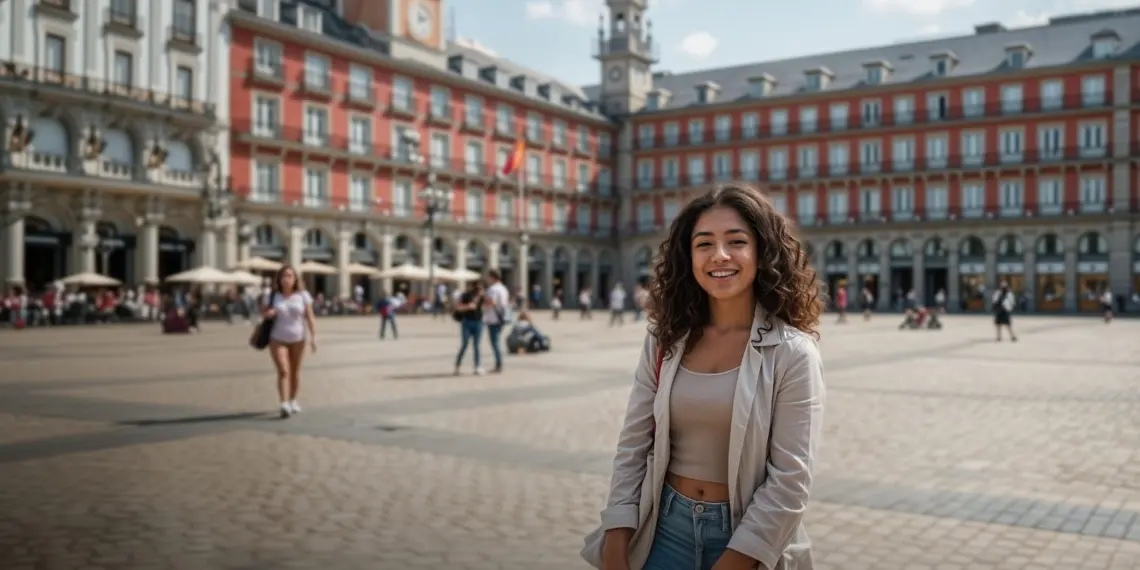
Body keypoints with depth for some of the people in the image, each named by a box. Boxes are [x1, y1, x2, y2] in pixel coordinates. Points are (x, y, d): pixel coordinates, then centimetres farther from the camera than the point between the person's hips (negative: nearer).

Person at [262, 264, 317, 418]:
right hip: (278, 339, -1)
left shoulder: (302, 295, -4)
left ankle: (293, 401, 29)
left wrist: (313, 336, -13)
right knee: (283, 371, -13)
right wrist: (267, 314, -14)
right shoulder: (273, 296, -2)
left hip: (297, 339, 1)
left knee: (295, 372, 11)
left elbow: (310, 317, -5)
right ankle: (284, 405, -19)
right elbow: (263, 312, 10)